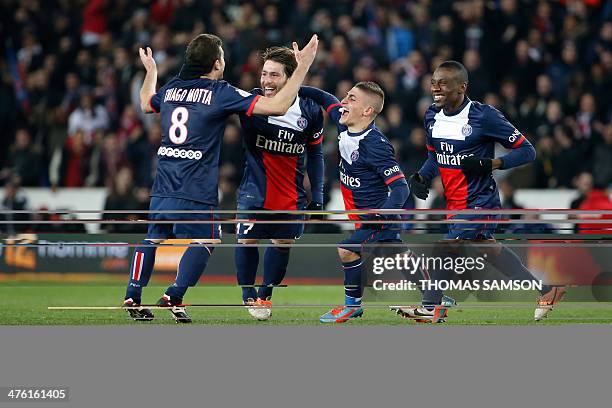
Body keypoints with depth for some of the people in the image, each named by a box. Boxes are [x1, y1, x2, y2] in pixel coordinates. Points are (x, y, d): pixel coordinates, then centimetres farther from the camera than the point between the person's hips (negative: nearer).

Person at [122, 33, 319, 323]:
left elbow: (146, 104, 37)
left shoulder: (171, 88, 11)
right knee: (204, 242, 6)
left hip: (163, 186, 6)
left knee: (154, 238, 16)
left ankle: (132, 298, 13)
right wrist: (302, 67, -7)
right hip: (196, 190, -6)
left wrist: (150, 71, 54)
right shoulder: (221, 93, -7)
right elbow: (277, 106, -13)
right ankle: (174, 297, -5)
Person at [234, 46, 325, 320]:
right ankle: (249, 296, 12)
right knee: (247, 239, -8)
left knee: (284, 243, 10)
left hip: (291, 195, 2)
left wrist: (317, 194, 5)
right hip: (255, 190, -2)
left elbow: (315, 154, 5)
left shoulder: (310, 110, -8)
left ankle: (265, 294, 30)